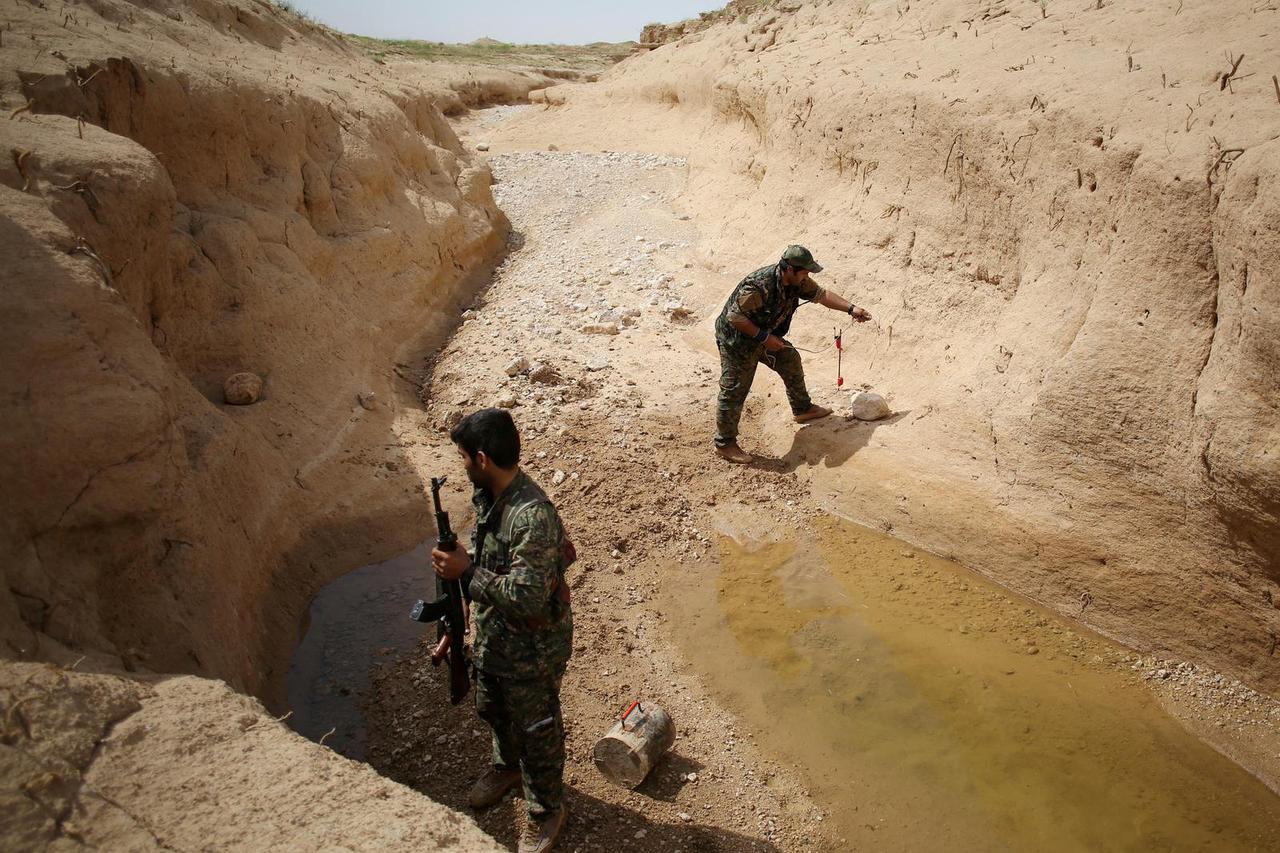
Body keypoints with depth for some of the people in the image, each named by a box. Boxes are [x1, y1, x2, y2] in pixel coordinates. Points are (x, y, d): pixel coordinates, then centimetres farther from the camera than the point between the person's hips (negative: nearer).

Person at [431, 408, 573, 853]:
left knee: (536, 731, 14)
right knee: (493, 711, 31)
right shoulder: (487, 497, -6)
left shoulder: (532, 516, -35)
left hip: (531, 653, -9)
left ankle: (546, 811, 38)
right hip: (492, 639, 9)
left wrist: (467, 571, -30)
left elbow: (528, 597, -35)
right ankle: (506, 767, 60)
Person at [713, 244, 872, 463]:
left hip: (767, 335, 9)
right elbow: (734, 317, -31)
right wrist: (763, 337, -27)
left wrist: (851, 308, -3)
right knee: (734, 392, -5)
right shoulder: (758, 286, -34)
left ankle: (802, 409, 41)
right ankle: (724, 443, 8)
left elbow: (821, 295, 4)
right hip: (737, 340, -9)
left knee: (791, 361, 19)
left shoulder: (796, 281, -7)